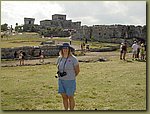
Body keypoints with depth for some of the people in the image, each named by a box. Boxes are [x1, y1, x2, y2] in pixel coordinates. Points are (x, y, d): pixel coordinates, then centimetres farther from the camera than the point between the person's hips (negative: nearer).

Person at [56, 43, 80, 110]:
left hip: (70, 81, -4)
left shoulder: (73, 59, -10)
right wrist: (58, 73, 3)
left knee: (70, 97, 5)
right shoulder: (59, 58, 4)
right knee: (64, 97, 10)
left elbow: (77, 70, -2)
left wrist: (71, 77, 6)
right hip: (61, 81, 5)